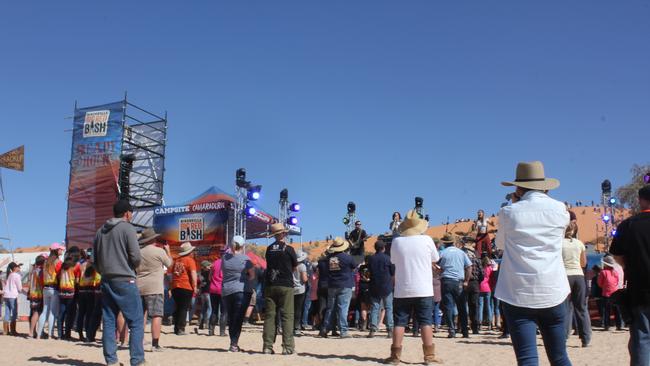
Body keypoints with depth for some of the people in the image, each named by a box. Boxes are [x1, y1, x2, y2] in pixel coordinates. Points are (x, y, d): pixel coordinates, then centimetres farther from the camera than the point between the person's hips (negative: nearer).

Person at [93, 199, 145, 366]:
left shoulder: (100, 231, 12)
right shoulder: (127, 228, -7)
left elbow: (96, 260, 16)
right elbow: (136, 257, -12)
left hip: (106, 281, 7)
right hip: (125, 281, -6)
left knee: (109, 322, 9)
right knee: (136, 322, -2)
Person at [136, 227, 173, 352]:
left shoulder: (138, 252, 8)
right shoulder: (159, 251, -7)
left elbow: (135, 269, 16)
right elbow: (169, 264, 9)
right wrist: (168, 250, 22)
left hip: (139, 287, 6)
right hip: (154, 288, -6)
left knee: (141, 315, 14)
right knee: (156, 315, -6)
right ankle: (155, 344, -10)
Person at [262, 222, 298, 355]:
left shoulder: (269, 249, 7)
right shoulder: (288, 249, -4)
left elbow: (269, 264, 14)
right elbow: (295, 267, 7)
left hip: (269, 286, 4)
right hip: (285, 285, -4)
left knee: (269, 316, 6)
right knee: (287, 316, -2)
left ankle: (267, 346, 3)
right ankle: (288, 346, -7)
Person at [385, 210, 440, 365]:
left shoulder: (396, 242, -3)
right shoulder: (426, 239, -5)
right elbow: (435, 260, 8)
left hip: (402, 290, 1)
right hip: (423, 290, -1)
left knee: (399, 322, 6)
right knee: (425, 322, 3)